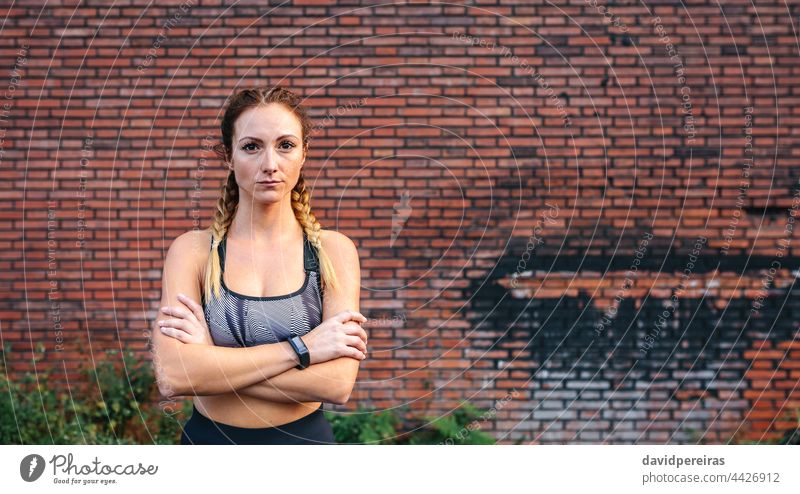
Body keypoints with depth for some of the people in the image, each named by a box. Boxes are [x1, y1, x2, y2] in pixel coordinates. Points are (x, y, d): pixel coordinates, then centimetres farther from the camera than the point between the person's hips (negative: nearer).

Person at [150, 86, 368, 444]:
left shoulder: (333, 250, -6)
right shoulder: (192, 250, -6)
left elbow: (337, 383, -18)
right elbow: (171, 377, -20)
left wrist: (210, 359, -20)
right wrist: (301, 348, -20)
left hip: (304, 439, 0)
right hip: (209, 437, 0)